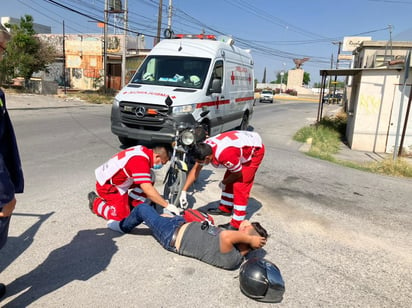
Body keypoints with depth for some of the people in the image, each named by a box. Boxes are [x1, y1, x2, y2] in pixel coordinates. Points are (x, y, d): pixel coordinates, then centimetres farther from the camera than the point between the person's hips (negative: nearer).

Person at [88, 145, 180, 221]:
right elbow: (148, 190, -37)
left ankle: (129, 203, 4)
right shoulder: (140, 162, -32)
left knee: (150, 178, -3)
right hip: (106, 185, -9)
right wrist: (167, 205, -32)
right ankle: (96, 202, 11)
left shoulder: (145, 151, -5)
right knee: (122, 216, -9)